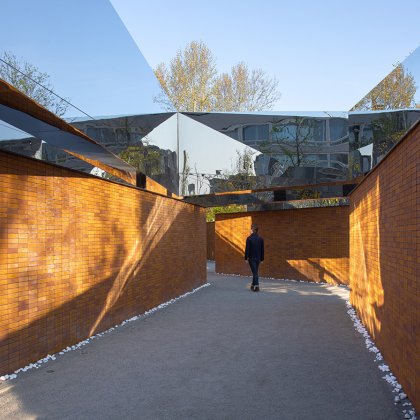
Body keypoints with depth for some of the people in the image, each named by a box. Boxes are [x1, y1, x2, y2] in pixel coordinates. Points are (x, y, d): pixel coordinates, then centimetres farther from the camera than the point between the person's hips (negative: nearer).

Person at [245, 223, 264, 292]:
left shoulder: (249, 238, -11)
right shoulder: (260, 238, 3)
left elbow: (247, 249, -11)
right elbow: (262, 250, 7)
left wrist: (246, 258, -5)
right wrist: (262, 258, 13)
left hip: (251, 258, -4)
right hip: (258, 258, 4)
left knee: (255, 272, -3)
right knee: (255, 271, 16)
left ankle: (257, 286, -10)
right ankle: (253, 285, 25)